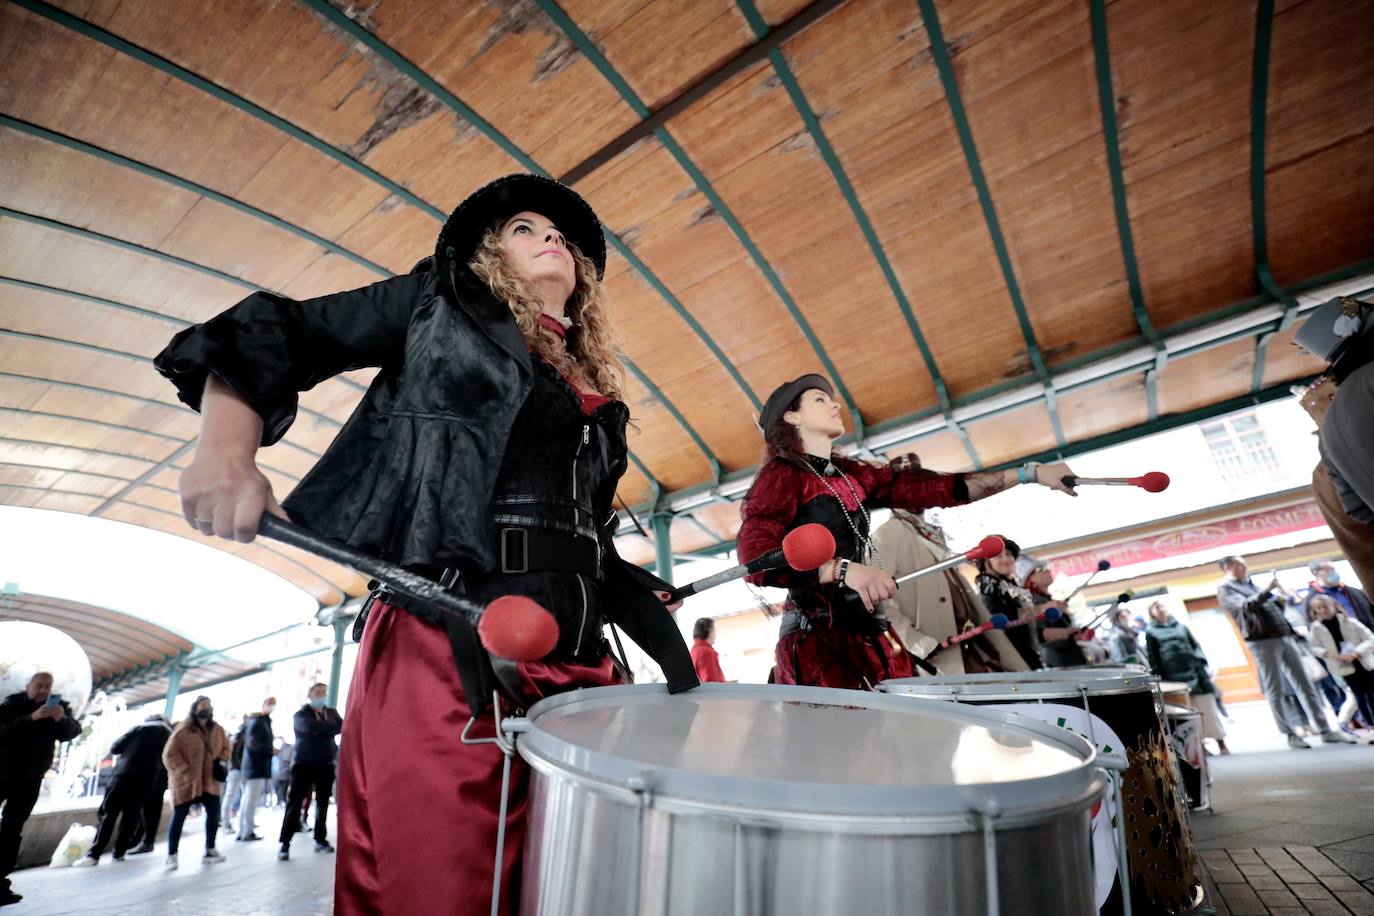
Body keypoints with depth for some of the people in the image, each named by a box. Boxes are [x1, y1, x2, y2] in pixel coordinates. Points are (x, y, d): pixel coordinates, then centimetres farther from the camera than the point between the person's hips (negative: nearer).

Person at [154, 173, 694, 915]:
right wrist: (226, 452, -11)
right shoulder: (441, 301, 11)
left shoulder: (597, 402, 21)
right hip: (441, 650, -5)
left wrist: (652, 619, 10)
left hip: (575, 668, 6)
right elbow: (272, 335, 7)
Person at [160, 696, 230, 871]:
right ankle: (171, 856, 17)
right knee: (179, 817, 3)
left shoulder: (216, 729, 3)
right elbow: (170, 754, -15)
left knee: (214, 813, 6)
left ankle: (210, 850, 20)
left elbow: (225, 746, 16)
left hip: (209, 780, 5)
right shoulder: (183, 729, -16)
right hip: (185, 782, -5)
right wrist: (185, 772, -20)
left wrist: (222, 761, -2)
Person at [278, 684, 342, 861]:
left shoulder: (332, 712, 9)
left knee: (323, 803, 9)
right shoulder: (301, 715, -2)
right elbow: (313, 727, -22)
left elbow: (342, 726, -8)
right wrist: (334, 727, -19)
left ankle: (321, 839, 18)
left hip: (326, 765, 3)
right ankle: (285, 843, 2)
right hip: (303, 765, -3)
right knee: (294, 803, -5)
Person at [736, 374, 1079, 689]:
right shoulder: (781, 475, -4)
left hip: (871, 635, 7)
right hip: (818, 638, -7)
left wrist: (1030, 473, 7)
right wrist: (843, 569, -29)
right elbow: (755, 558, -18)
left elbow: (933, 488, 12)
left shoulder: (852, 475, 18)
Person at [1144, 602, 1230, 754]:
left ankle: (1221, 744, 13)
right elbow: (1153, 660, 0)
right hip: (1174, 680, -2)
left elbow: (1196, 646, 11)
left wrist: (1201, 666, -2)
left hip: (1194, 674, 3)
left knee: (1208, 710, 4)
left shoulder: (1180, 626, 14)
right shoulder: (1151, 633, 3)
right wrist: (1159, 681, -5)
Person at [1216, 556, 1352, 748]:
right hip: (1262, 642, -7)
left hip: (1285, 637, 7)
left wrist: (1280, 600, 8)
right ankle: (1290, 734, 3)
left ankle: (1325, 730, 10)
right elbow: (1245, 606, -18)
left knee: (1305, 685, 6)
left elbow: (1274, 610, 26)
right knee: (1275, 691, -3)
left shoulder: (1251, 585, 23)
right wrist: (1268, 590, -17)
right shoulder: (1225, 588, -1)